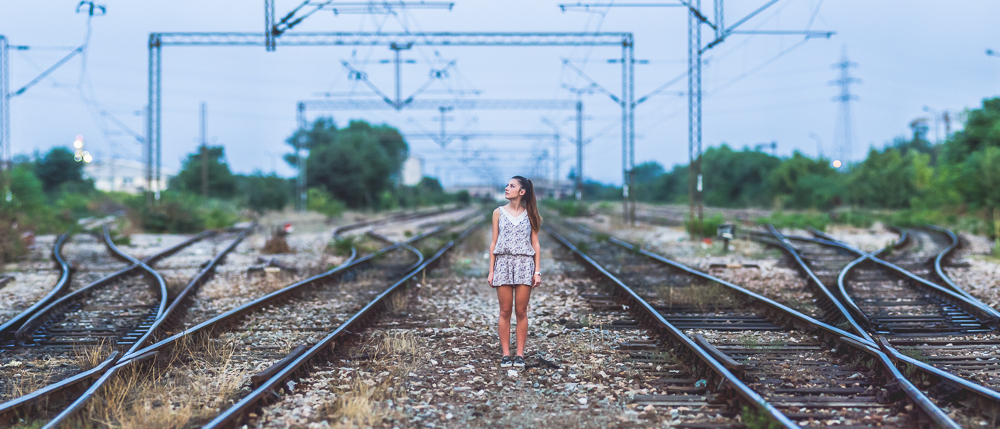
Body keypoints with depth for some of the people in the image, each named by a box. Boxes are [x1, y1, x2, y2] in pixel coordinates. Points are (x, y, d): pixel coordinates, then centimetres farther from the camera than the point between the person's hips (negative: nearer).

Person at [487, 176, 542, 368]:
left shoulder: (530, 215, 5)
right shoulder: (499, 213, 7)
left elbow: (535, 244, 6)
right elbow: (494, 243, 7)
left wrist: (537, 271, -2)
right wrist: (491, 271, 3)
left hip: (524, 265, -1)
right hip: (503, 263, 1)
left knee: (521, 312, 0)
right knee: (505, 312, 0)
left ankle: (520, 354, 6)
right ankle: (505, 354, 5)